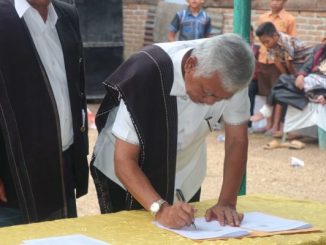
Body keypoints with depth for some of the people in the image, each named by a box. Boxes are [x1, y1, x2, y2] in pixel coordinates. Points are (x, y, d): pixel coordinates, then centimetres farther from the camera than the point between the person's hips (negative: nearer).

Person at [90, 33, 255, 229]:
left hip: (184, 178, 4)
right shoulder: (147, 76, -35)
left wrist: (227, 203, -24)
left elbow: (237, 140, -14)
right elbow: (124, 161, -32)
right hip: (125, 173, -3)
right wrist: (161, 209, -44)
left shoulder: (230, 76, -24)